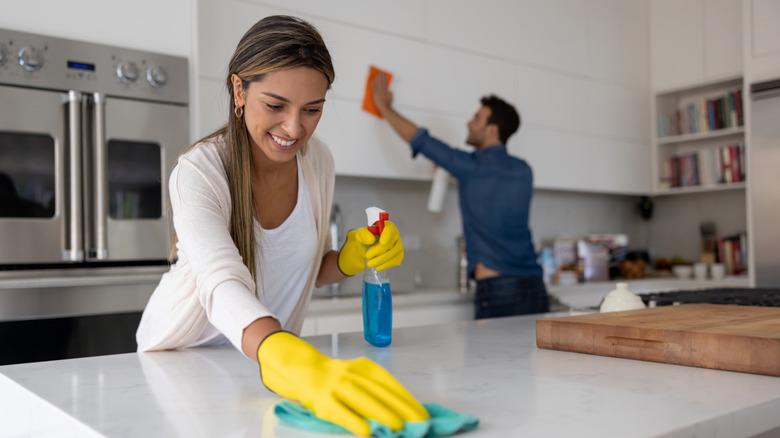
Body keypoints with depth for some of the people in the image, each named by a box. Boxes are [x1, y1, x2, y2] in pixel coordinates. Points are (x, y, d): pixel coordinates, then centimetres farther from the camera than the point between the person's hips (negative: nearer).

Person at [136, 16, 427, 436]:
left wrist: (352, 258, -16)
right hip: (182, 357, -3)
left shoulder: (318, 161, -8)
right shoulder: (198, 172, -22)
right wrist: (298, 365, -55)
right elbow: (223, 286, -38)